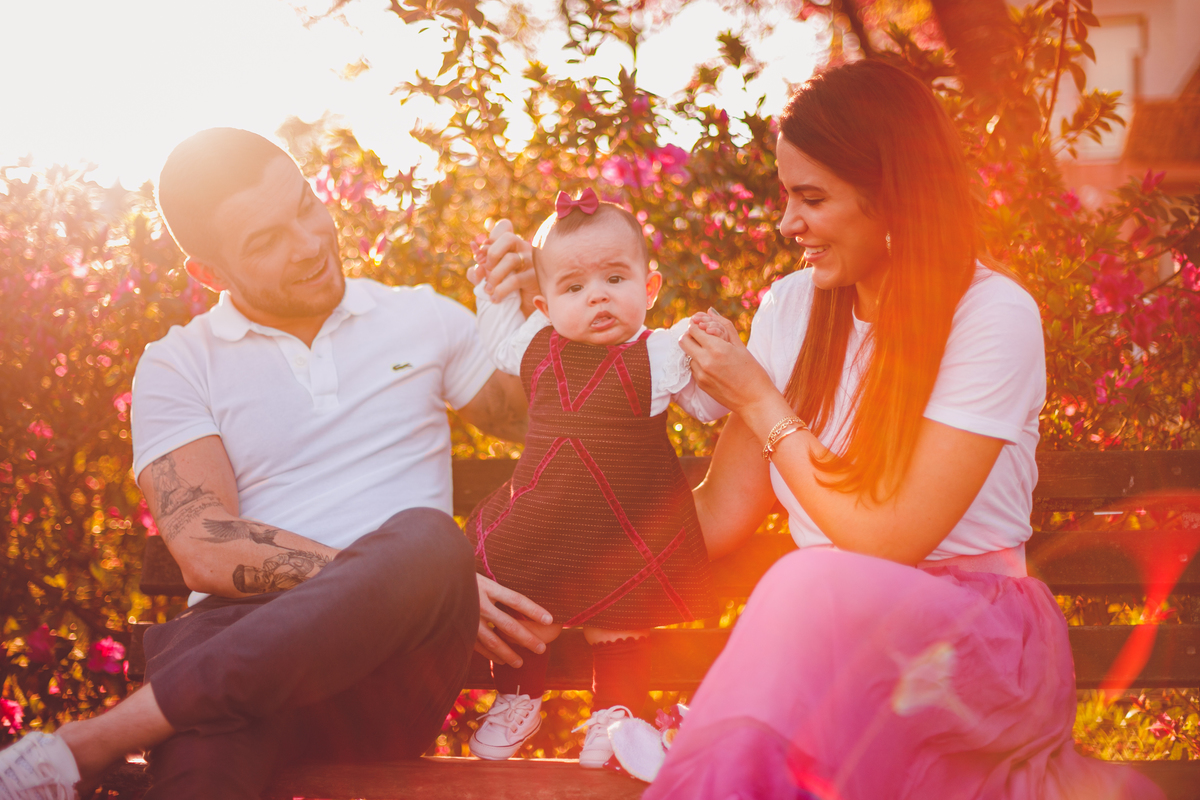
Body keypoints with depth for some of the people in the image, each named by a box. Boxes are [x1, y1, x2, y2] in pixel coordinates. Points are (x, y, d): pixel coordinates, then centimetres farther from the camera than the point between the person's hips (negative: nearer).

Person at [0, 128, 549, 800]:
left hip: (391, 674, 3)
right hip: (243, 633, -3)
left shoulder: (425, 318, 19)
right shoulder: (178, 366, 11)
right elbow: (206, 552, -3)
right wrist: (393, 584, -13)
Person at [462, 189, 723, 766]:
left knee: (616, 622, 11)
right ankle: (518, 699, 36)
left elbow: (709, 404, -5)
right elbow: (500, 342, 23)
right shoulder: (537, 349, 0)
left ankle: (614, 711, 31)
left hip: (625, 532, -3)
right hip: (537, 524, 4)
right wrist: (494, 289, 10)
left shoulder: (660, 354, -12)